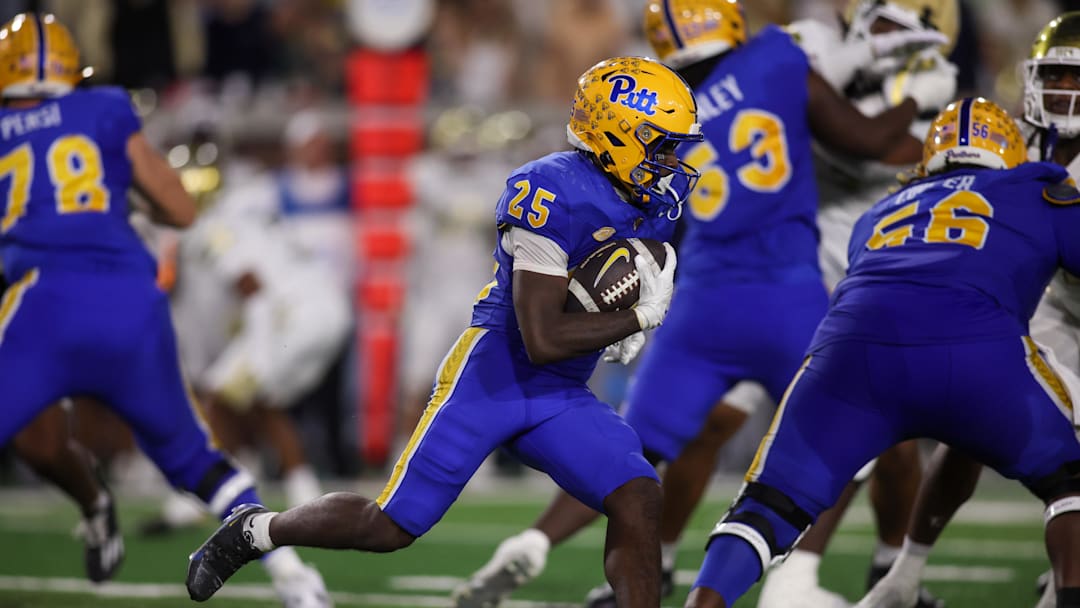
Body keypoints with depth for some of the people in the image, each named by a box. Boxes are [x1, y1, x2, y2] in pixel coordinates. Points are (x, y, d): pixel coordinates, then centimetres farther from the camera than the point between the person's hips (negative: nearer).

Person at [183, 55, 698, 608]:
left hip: (562, 397, 7)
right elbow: (542, 339, -26)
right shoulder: (553, 194, -23)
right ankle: (255, 530, 23)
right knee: (391, 526, -1)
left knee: (637, 502, -15)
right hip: (491, 377, -7)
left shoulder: (651, 202, 3)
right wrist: (640, 317, -20)